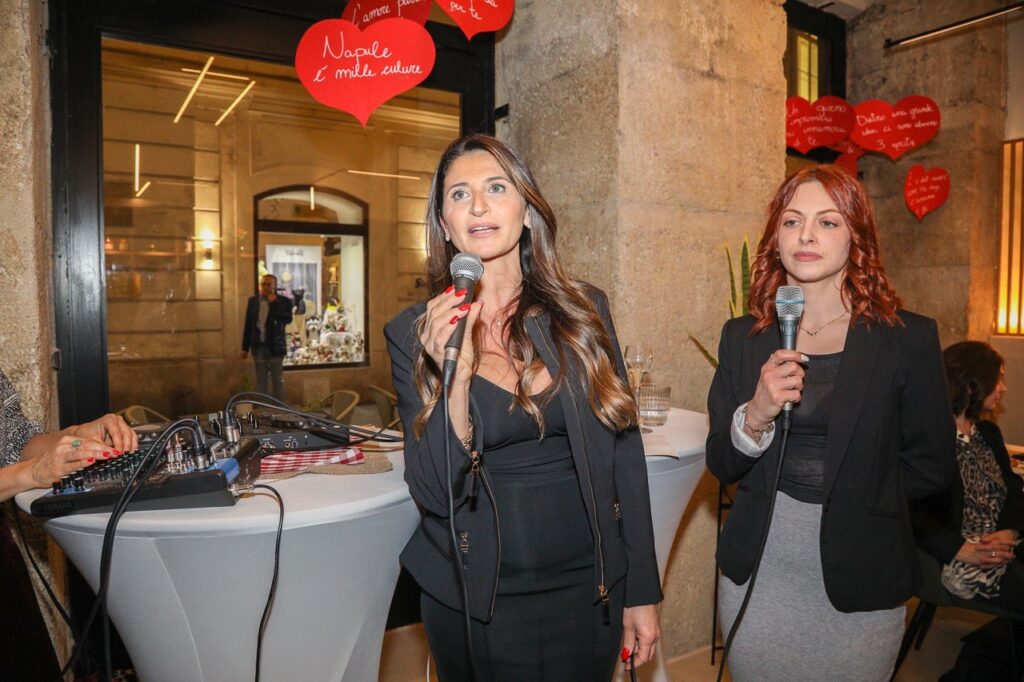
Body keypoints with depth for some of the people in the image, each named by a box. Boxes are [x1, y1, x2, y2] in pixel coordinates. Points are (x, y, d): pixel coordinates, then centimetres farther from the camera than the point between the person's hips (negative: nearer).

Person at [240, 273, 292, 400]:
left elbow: (288, 319, -20)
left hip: (276, 347, -3)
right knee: (260, 381, 10)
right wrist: (245, 347, 6)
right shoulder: (253, 300, 6)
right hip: (259, 347, 3)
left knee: (277, 381, 5)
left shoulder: (284, 301, -4)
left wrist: (273, 303, -21)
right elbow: (248, 325, 7)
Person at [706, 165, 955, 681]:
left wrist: (844, 488, -1)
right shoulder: (743, 337, -1)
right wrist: (755, 417, -20)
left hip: (859, 576, -1)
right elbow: (720, 466, -2)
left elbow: (931, 468, 0)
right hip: (757, 567, 2)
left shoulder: (909, 338, -7)